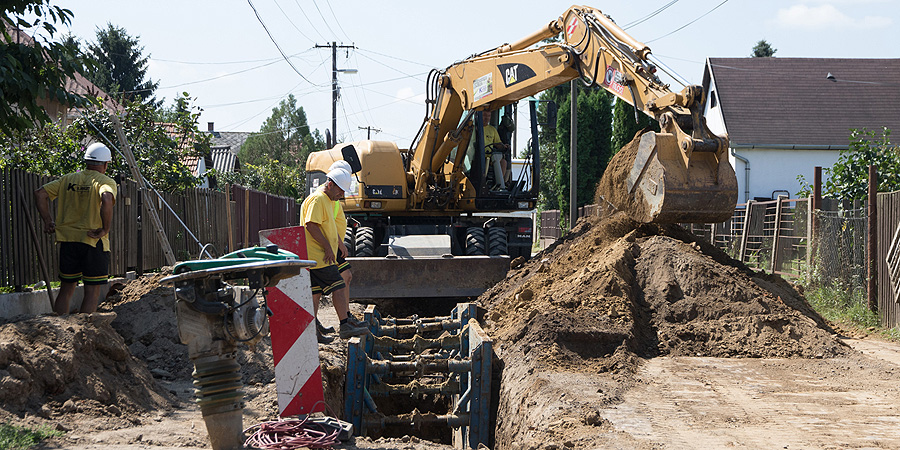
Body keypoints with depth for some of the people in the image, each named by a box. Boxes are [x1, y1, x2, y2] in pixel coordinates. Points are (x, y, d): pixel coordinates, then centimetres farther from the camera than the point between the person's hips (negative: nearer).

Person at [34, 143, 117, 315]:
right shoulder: (105, 182, -7)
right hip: (94, 242, -5)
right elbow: (106, 199, -28)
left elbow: (40, 193, 5)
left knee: (66, 287, 15)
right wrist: (105, 229, -20)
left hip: (68, 239, 5)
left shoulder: (68, 179, 10)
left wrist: (47, 221, 9)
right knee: (92, 291, 2)